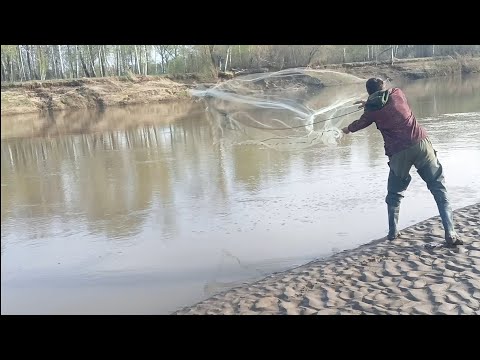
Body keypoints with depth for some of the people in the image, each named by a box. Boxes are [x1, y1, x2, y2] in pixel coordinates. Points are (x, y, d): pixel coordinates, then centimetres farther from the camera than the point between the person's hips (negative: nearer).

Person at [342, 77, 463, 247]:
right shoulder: (397, 93, 12)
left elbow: (360, 123, 30)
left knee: (394, 194, 20)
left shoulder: (372, 110, 9)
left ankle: (393, 232, 20)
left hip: (398, 153, -1)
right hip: (421, 144, 1)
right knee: (439, 189, 5)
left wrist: (348, 129, 51)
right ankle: (450, 234, -3)